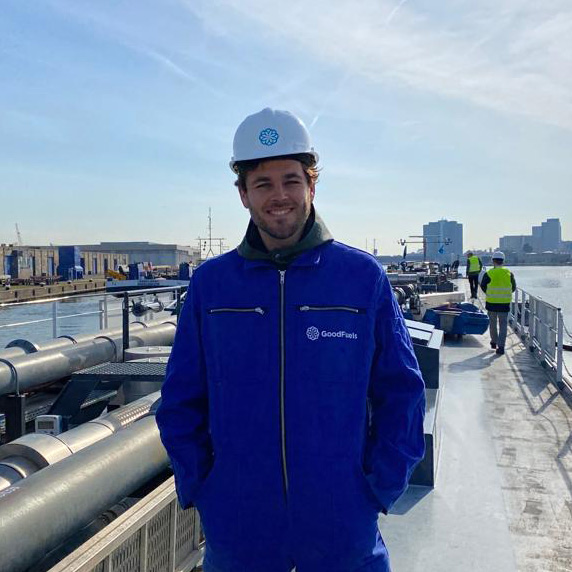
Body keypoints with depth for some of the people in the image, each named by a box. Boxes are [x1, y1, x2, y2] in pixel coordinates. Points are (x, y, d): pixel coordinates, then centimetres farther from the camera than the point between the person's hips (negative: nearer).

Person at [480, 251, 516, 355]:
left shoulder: (489, 273, -9)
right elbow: (513, 287, 9)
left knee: (493, 323, 17)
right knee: (503, 324, 3)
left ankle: (494, 342, 30)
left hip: (492, 302, -1)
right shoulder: (509, 273, 0)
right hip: (505, 303, 1)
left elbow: (483, 286, 1)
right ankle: (501, 346, -4)